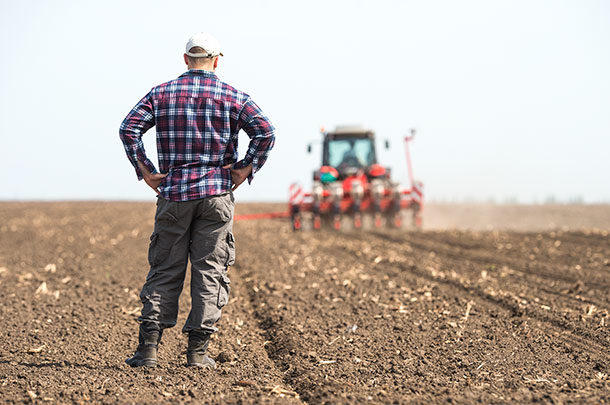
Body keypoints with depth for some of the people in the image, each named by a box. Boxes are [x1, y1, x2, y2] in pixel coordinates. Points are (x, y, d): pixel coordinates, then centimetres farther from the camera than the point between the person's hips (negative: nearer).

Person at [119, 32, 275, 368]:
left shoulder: (161, 93, 7)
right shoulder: (233, 96, 4)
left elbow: (129, 128, -4)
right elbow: (265, 132, -10)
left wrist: (145, 171, 0)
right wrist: (246, 168, -3)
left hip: (173, 191, 1)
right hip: (217, 192, -1)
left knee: (164, 270, 6)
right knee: (210, 269, 4)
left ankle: (148, 346, -2)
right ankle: (197, 350, 2)